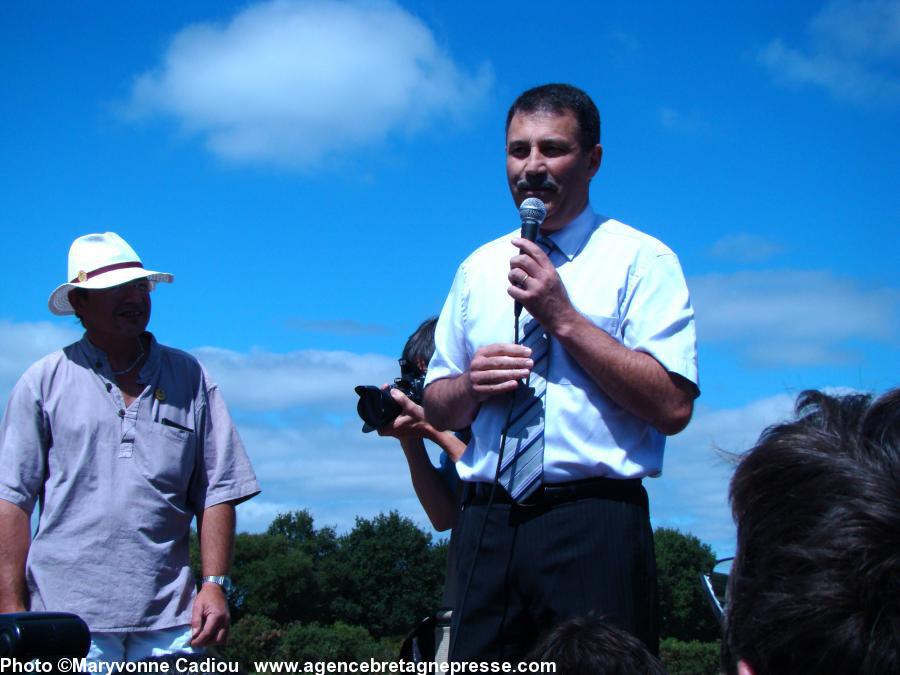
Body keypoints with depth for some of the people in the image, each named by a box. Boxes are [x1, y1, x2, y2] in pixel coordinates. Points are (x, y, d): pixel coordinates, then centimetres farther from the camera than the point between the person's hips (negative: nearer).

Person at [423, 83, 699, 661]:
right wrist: (471, 385, -4)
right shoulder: (478, 268, 15)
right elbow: (438, 407, 19)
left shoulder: (641, 260, -1)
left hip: (595, 530, -4)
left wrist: (564, 318, -14)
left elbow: (672, 407, -12)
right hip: (488, 525, 5)